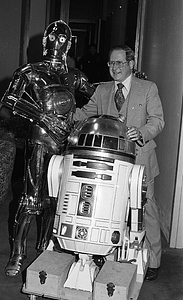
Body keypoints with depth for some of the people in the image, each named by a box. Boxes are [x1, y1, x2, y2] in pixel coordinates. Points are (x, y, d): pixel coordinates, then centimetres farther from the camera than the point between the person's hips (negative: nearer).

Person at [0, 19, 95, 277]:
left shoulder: (73, 76, 17)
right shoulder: (30, 72, 5)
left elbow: (96, 94, 27)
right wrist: (41, 116, -17)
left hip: (66, 140, 4)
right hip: (41, 139, -4)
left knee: (55, 196, 8)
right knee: (32, 196, -8)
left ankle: (45, 247, 23)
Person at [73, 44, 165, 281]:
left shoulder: (148, 89, 1)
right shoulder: (102, 90, 12)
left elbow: (157, 120, -5)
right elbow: (84, 113, 12)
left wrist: (142, 133, -25)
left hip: (139, 160, -3)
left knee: (145, 210, 2)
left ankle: (153, 262, 16)